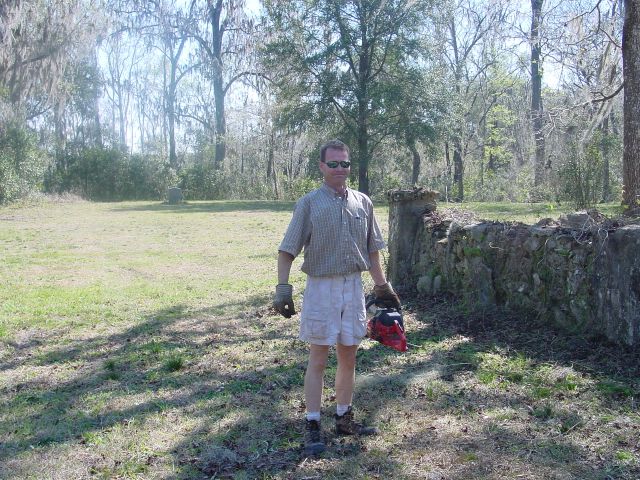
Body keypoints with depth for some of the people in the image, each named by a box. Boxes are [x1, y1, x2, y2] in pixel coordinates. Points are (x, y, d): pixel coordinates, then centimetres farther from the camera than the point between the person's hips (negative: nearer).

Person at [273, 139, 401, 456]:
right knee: (318, 361, 1)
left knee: (348, 358, 12)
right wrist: (283, 287, -16)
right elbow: (287, 249, -7)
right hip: (321, 287, -4)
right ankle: (312, 427, 10)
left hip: (353, 286, 4)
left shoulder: (362, 202, 8)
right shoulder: (309, 203, -5)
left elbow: (372, 249, 15)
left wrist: (382, 286, 16)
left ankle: (344, 419, 26)